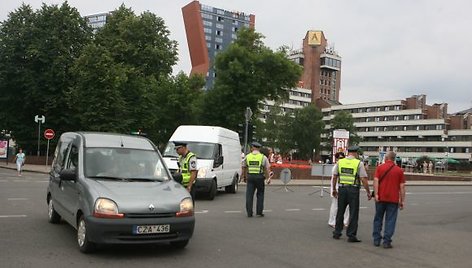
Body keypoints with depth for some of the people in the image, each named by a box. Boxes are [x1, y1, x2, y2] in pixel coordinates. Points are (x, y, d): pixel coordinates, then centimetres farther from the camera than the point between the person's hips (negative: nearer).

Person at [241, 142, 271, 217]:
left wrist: (244, 177, 21)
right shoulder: (263, 157, 0)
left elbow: (244, 168, 11)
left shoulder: (247, 156, 6)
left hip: (250, 177, 1)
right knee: (260, 195, 11)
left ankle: (249, 213, 4)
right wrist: (268, 178, 5)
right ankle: (259, 212, 9)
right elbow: (267, 169, -3)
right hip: (260, 177, -1)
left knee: (249, 195, 5)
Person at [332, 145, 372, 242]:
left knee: (340, 212, 15)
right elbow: (364, 179, -10)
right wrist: (368, 192, -3)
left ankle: (337, 233, 23)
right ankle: (351, 235, 3)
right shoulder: (359, 163, -6)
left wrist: (334, 189, 19)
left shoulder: (340, 162, 5)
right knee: (353, 213, 3)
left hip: (342, 188, 4)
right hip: (353, 190, -4)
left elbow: (335, 177, 9)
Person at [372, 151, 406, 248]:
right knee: (390, 221, 3)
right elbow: (402, 186, 1)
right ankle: (386, 242, 0)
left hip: (381, 198, 1)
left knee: (378, 219, 13)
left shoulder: (380, 168, 2)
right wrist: (402, 200, 4)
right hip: (393, 199, 0)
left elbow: (376, 181, -11)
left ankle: (376, 240, 16)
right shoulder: (399, 170, 3)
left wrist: (376, 194, -13)